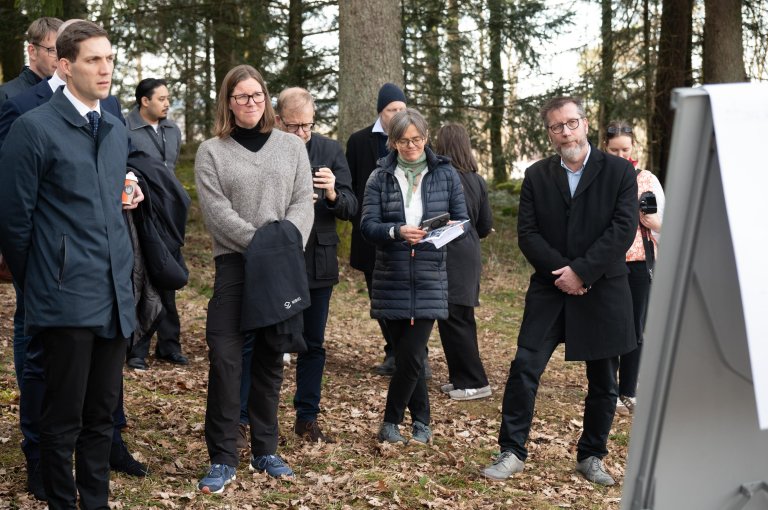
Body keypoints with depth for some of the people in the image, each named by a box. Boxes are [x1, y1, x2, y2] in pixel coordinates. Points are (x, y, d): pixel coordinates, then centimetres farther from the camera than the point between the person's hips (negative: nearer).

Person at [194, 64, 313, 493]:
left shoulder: (292, 146, 10)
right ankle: (223, 458, -2)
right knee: (225, 354, -9)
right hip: (235, 262, -2)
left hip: (282, 265, 3)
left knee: (271, 357, 9)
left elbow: (302, 202, 2)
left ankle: (265, 450, 20)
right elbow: (217, 211, -7)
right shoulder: (212, 151, 3)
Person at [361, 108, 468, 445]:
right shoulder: (380, 177, 3)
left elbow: (464, 221, 5)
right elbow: (367, 225, -6)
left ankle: (391, 422, 9)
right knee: (407, 354, 7)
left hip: (429, 280, -1)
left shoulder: (446, 174, 4)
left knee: (411, 355, -8)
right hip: (391, 280, 1)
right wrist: (396, 231, -25)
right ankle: (421, 420, 22)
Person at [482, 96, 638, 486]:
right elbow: (527, 234, 0)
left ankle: (591, 456, 22)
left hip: (603, 290, -1)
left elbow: (623, 229, -10)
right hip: (550, 289, 1)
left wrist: (581, 271, -17)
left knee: (603, 381, 7)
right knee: (525, 366, -8)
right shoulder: (537, 175, 6)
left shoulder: (619, 171, -2)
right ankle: (512, 452, -1)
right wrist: (562, 271, -13)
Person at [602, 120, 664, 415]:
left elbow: (663, 226, 8)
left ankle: (629, 392, 14)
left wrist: (649, 219, -12)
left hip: (640, 262, 2)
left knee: (635, 330, 4)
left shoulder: (647, 180, 7)